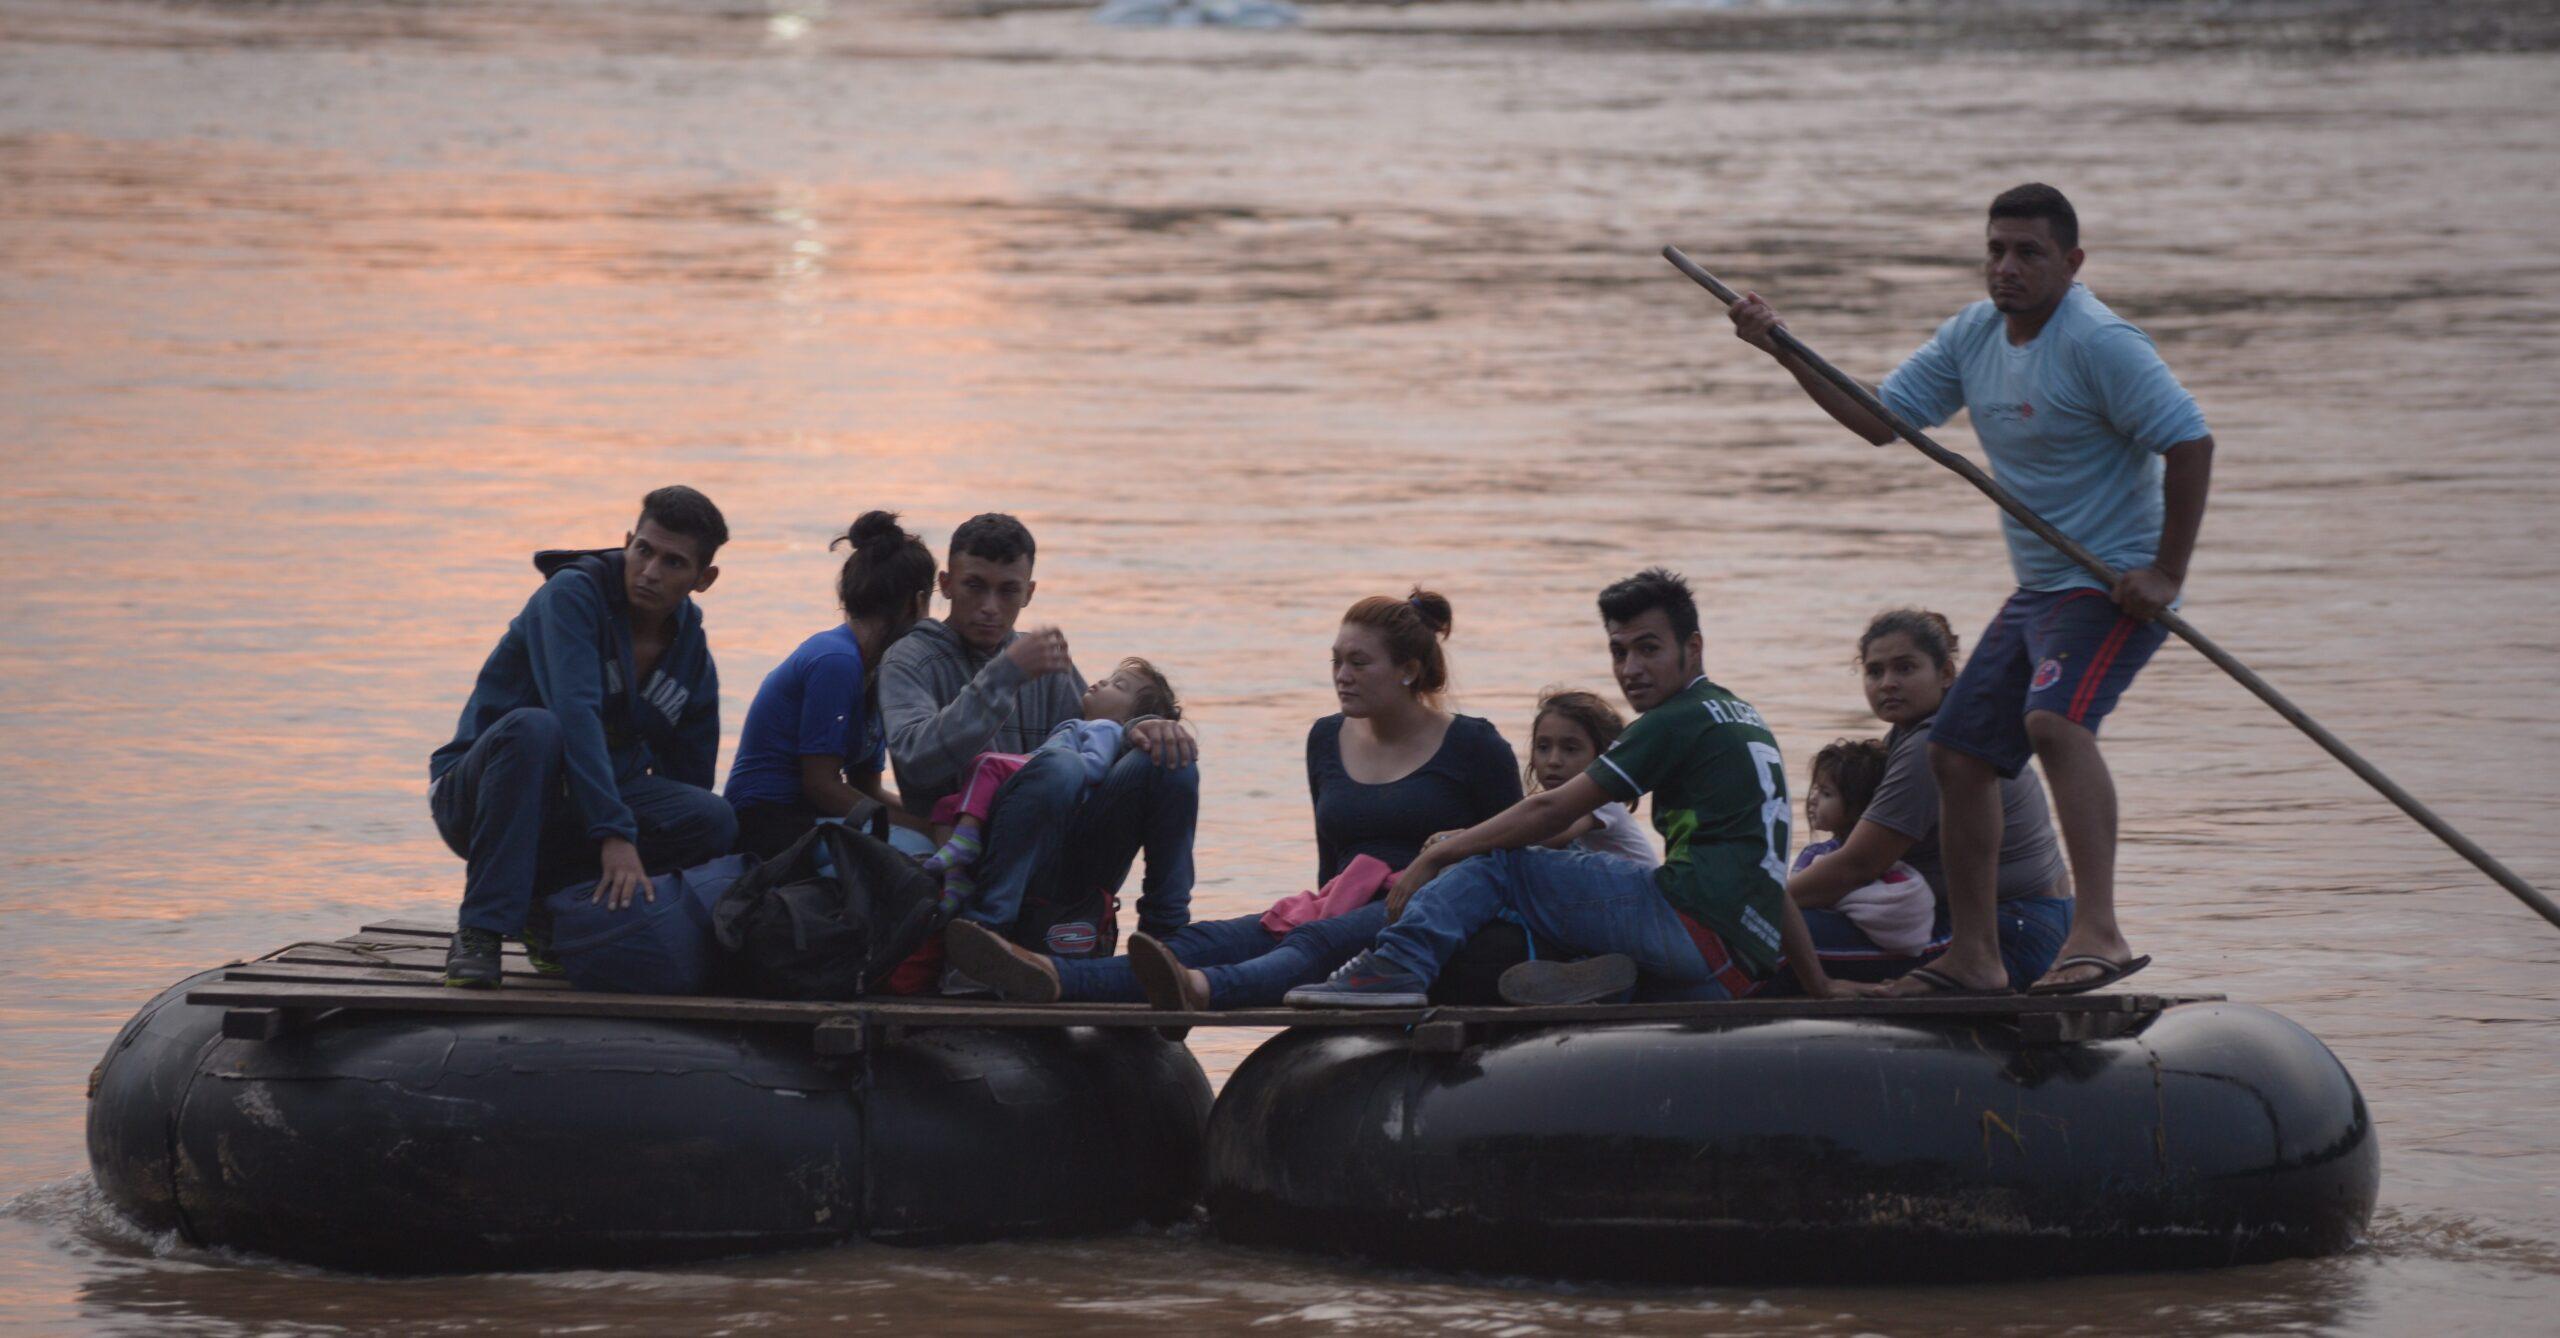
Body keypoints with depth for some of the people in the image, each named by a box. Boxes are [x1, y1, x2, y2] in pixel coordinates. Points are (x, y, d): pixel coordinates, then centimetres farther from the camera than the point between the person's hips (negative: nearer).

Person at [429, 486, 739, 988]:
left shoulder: (693, 660, 4)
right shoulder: (573, 595, -16)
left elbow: (687, 785, 9)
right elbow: (575, 713, -30)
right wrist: (615, 833, -40)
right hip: (478, 792, -5)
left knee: (714, 820, -19)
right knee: (532, 727, -38)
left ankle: (543, 905, -7)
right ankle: (480, 930, -33)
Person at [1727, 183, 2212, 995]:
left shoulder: (2097, 342, -18)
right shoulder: (1974, 335, 8)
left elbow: (2190, 441, -22)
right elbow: (1880, 419, 14)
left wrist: (2167, 574, -25)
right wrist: (1785, 351, 3)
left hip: (2115, 585, -10)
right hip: (2038, 589, 10)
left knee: (2055, 717, -33)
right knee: (1958, 753, 12)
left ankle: (2099, 932, -44)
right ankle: (1974, 957, 25)